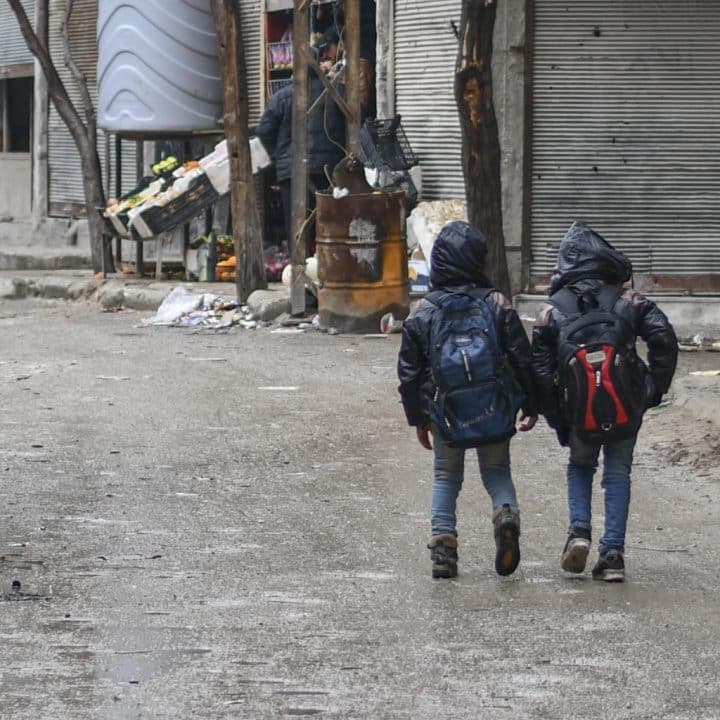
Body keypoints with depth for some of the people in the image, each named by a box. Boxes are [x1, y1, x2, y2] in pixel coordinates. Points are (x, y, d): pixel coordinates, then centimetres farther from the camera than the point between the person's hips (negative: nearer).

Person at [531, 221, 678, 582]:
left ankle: (579, 529, 1)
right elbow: (663, 338, -8)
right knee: (618, 474, 10)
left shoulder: (552, 312, 1)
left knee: (580, 465, 23)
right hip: (626, 404, 0)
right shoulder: (629, 301, 1)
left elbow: (541, 369, -1)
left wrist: (555, 417, 6)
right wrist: (655, 387, -1)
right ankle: (612, 554, 2)